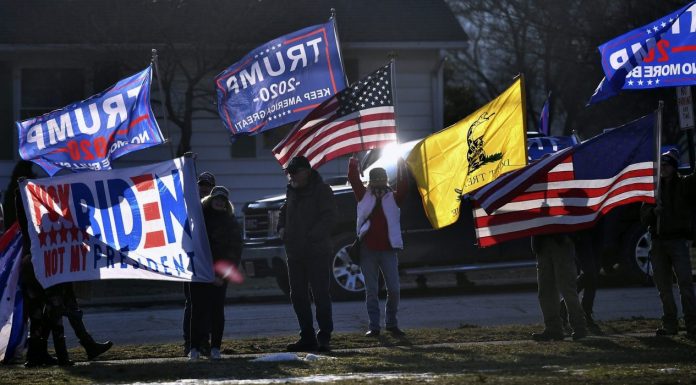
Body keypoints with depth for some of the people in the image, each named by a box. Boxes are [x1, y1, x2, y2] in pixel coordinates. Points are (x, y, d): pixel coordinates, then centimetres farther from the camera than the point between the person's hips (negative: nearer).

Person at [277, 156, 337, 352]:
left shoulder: (321, 190, -7)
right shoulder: (292, 191, 16)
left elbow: (328, 217, -15)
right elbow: (285, 210, 30)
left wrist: (311, 236, -23)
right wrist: (281, 227, 9)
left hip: (317, 253, -8)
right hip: (295, 253, 8)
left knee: (321, 295, -7)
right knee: (298, 295, 9)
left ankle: (324, 337, -4)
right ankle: (307, 338, 15)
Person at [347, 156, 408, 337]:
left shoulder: (393, 198, 7)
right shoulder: (365, 196, 9)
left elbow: (403, 186, -9)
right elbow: (353, 179, 0)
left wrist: (401, 166, -17)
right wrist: (353, 162, -10)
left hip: (388, 249, 0)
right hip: (367, 250, 0)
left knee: (394, 289, -3)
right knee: (371, 290, 3)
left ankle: (391, 323, 13)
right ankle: (373, 326, 7)